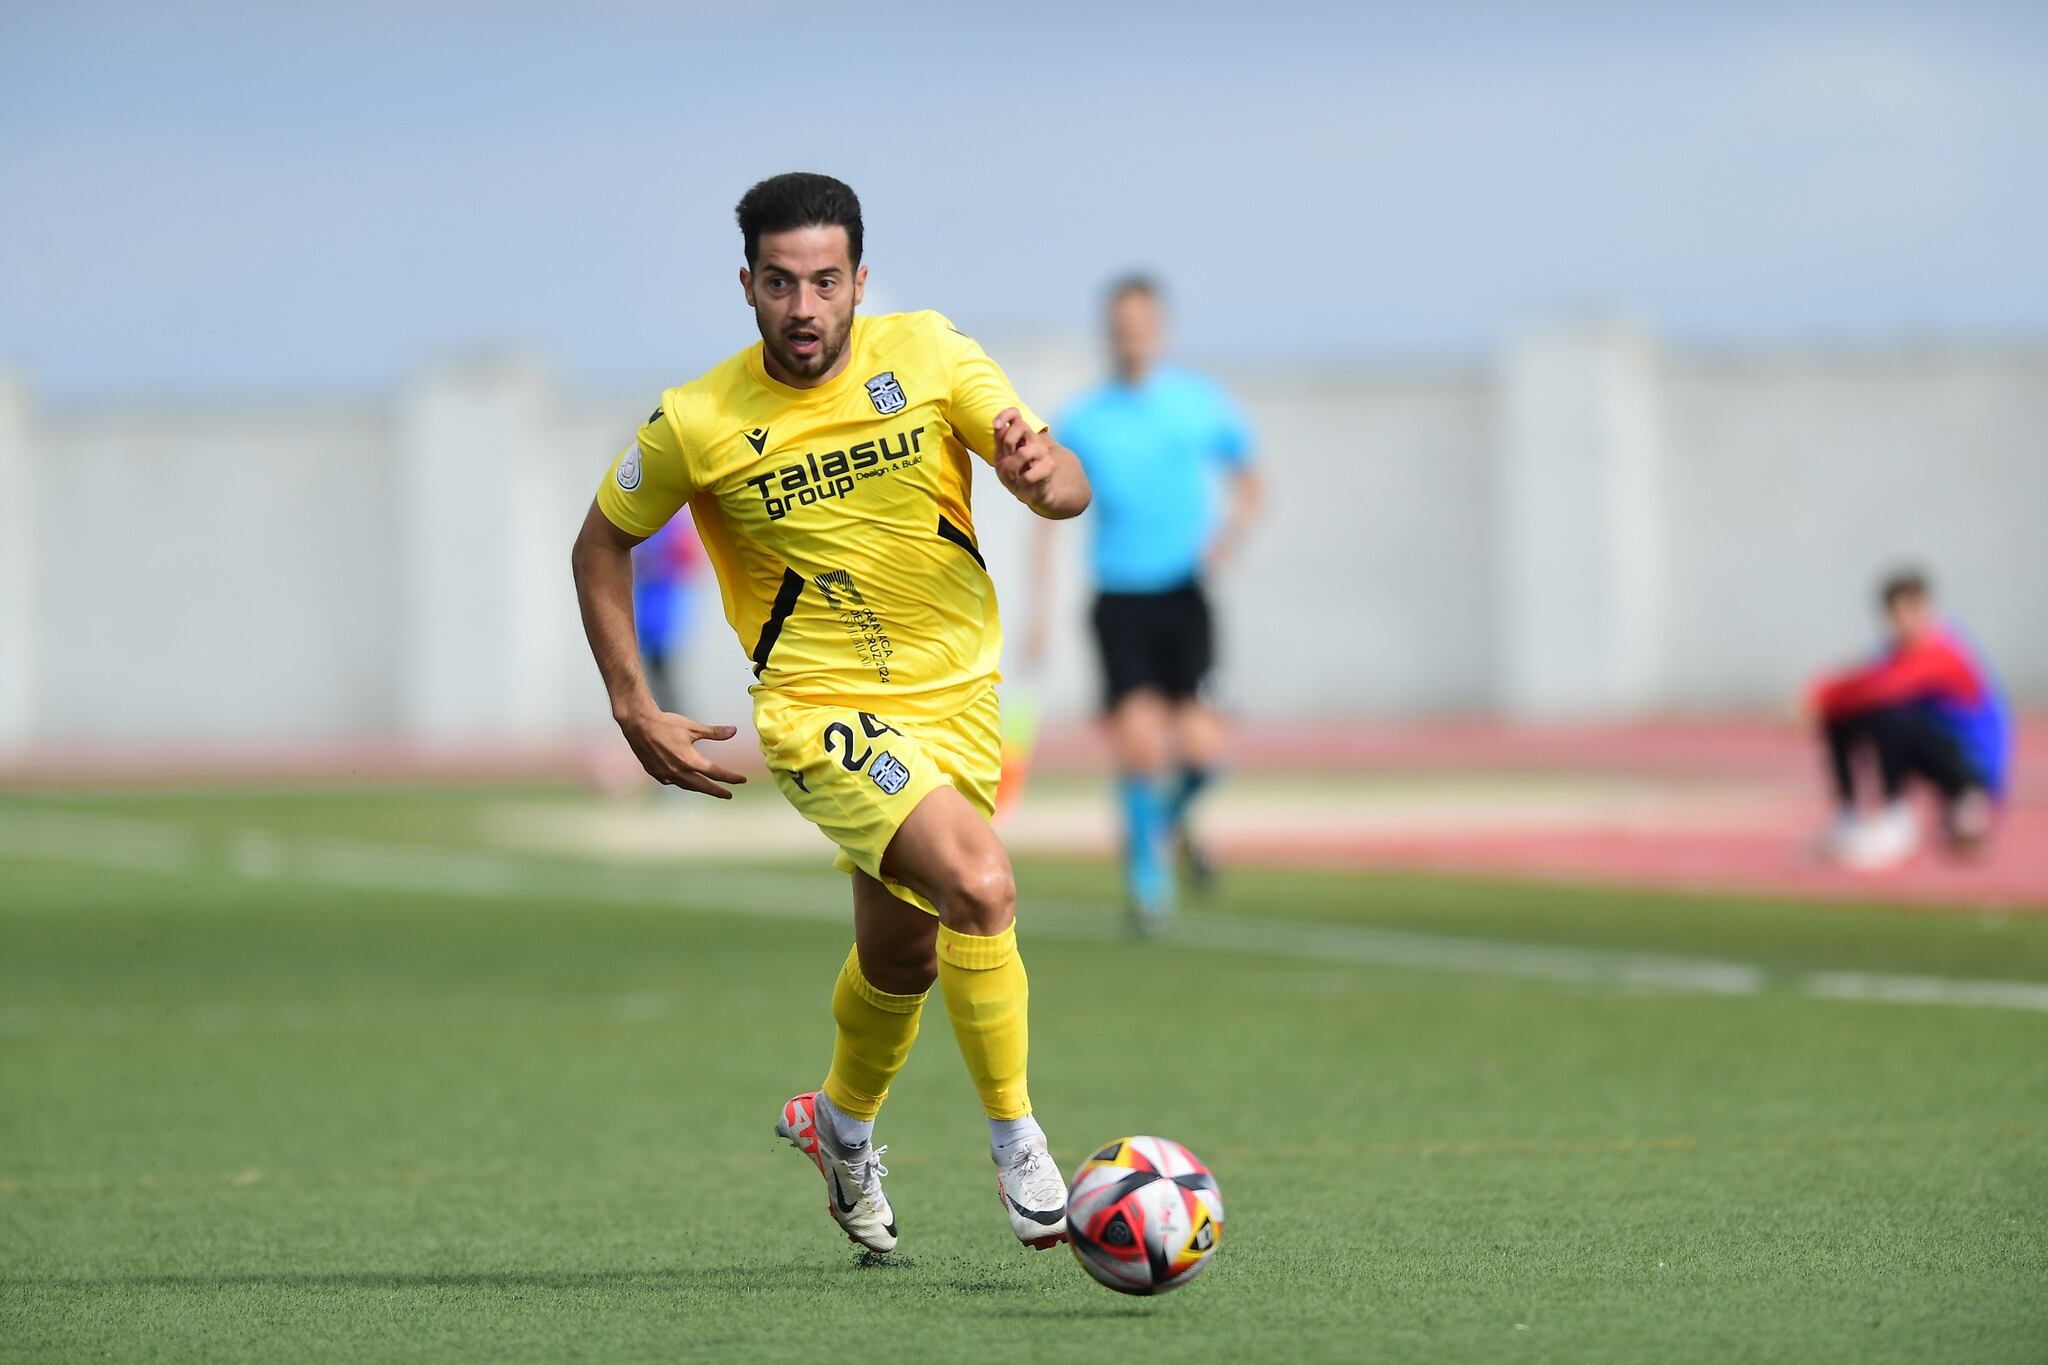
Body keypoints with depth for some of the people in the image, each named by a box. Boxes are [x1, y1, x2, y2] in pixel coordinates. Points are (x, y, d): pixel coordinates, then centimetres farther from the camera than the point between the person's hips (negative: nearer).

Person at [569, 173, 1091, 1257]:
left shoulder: (928, 354, -8)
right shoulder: (696, 424, -13)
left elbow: (1070, 488, -10)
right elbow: (602, 545, 3)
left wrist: (1041, 472, -35)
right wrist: (634, 711, -2)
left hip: (954, 694, 4)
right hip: (822, 709, -4)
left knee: (903, 953, 19)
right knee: (980, 886, -26)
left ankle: (842, 1122, 49)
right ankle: (1017, 1144, -11)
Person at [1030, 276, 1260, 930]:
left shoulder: (1205, 404, 4)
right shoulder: (1080, 420, 3)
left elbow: (1247, 485, 16)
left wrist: (1229, 531, -5)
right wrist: (1040, 610, 3)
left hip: (1184, 597, 0)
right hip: (1119, 600, 0)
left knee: (1199, 748, -11)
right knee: (1139, 740, -16)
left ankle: (1173, 814, 25)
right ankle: (1146, 872, 6)